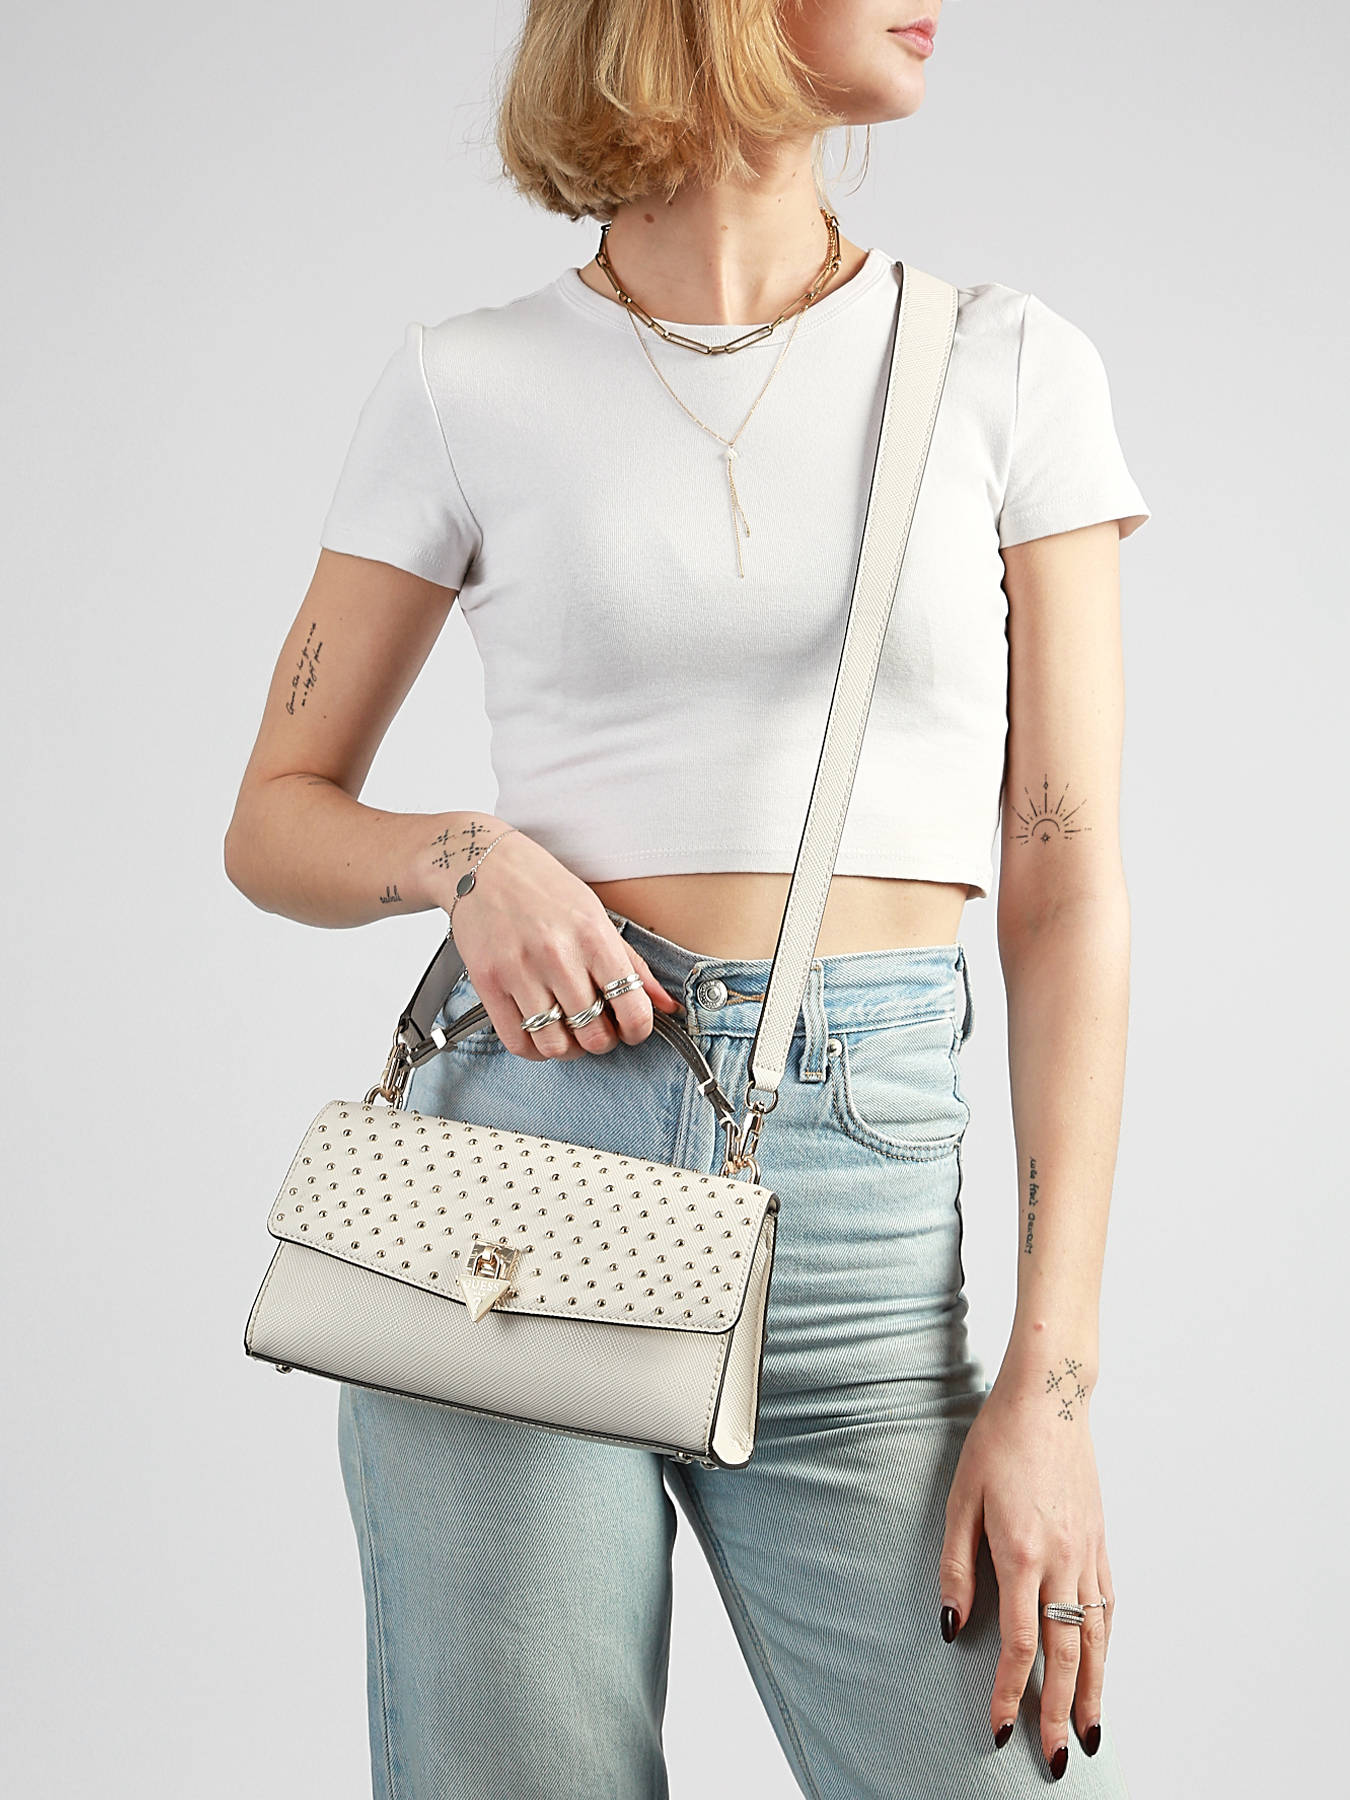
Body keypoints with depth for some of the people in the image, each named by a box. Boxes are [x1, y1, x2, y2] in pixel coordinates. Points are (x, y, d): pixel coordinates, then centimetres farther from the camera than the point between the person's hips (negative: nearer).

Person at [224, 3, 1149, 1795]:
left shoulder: (1008, 368, 5)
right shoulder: (472, 385, 4)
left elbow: (1068, 897, 1)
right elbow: (276, 823, 12)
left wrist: (1050, 1380, -6)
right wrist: (470, 859, -11)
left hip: (868, 1197, 1)